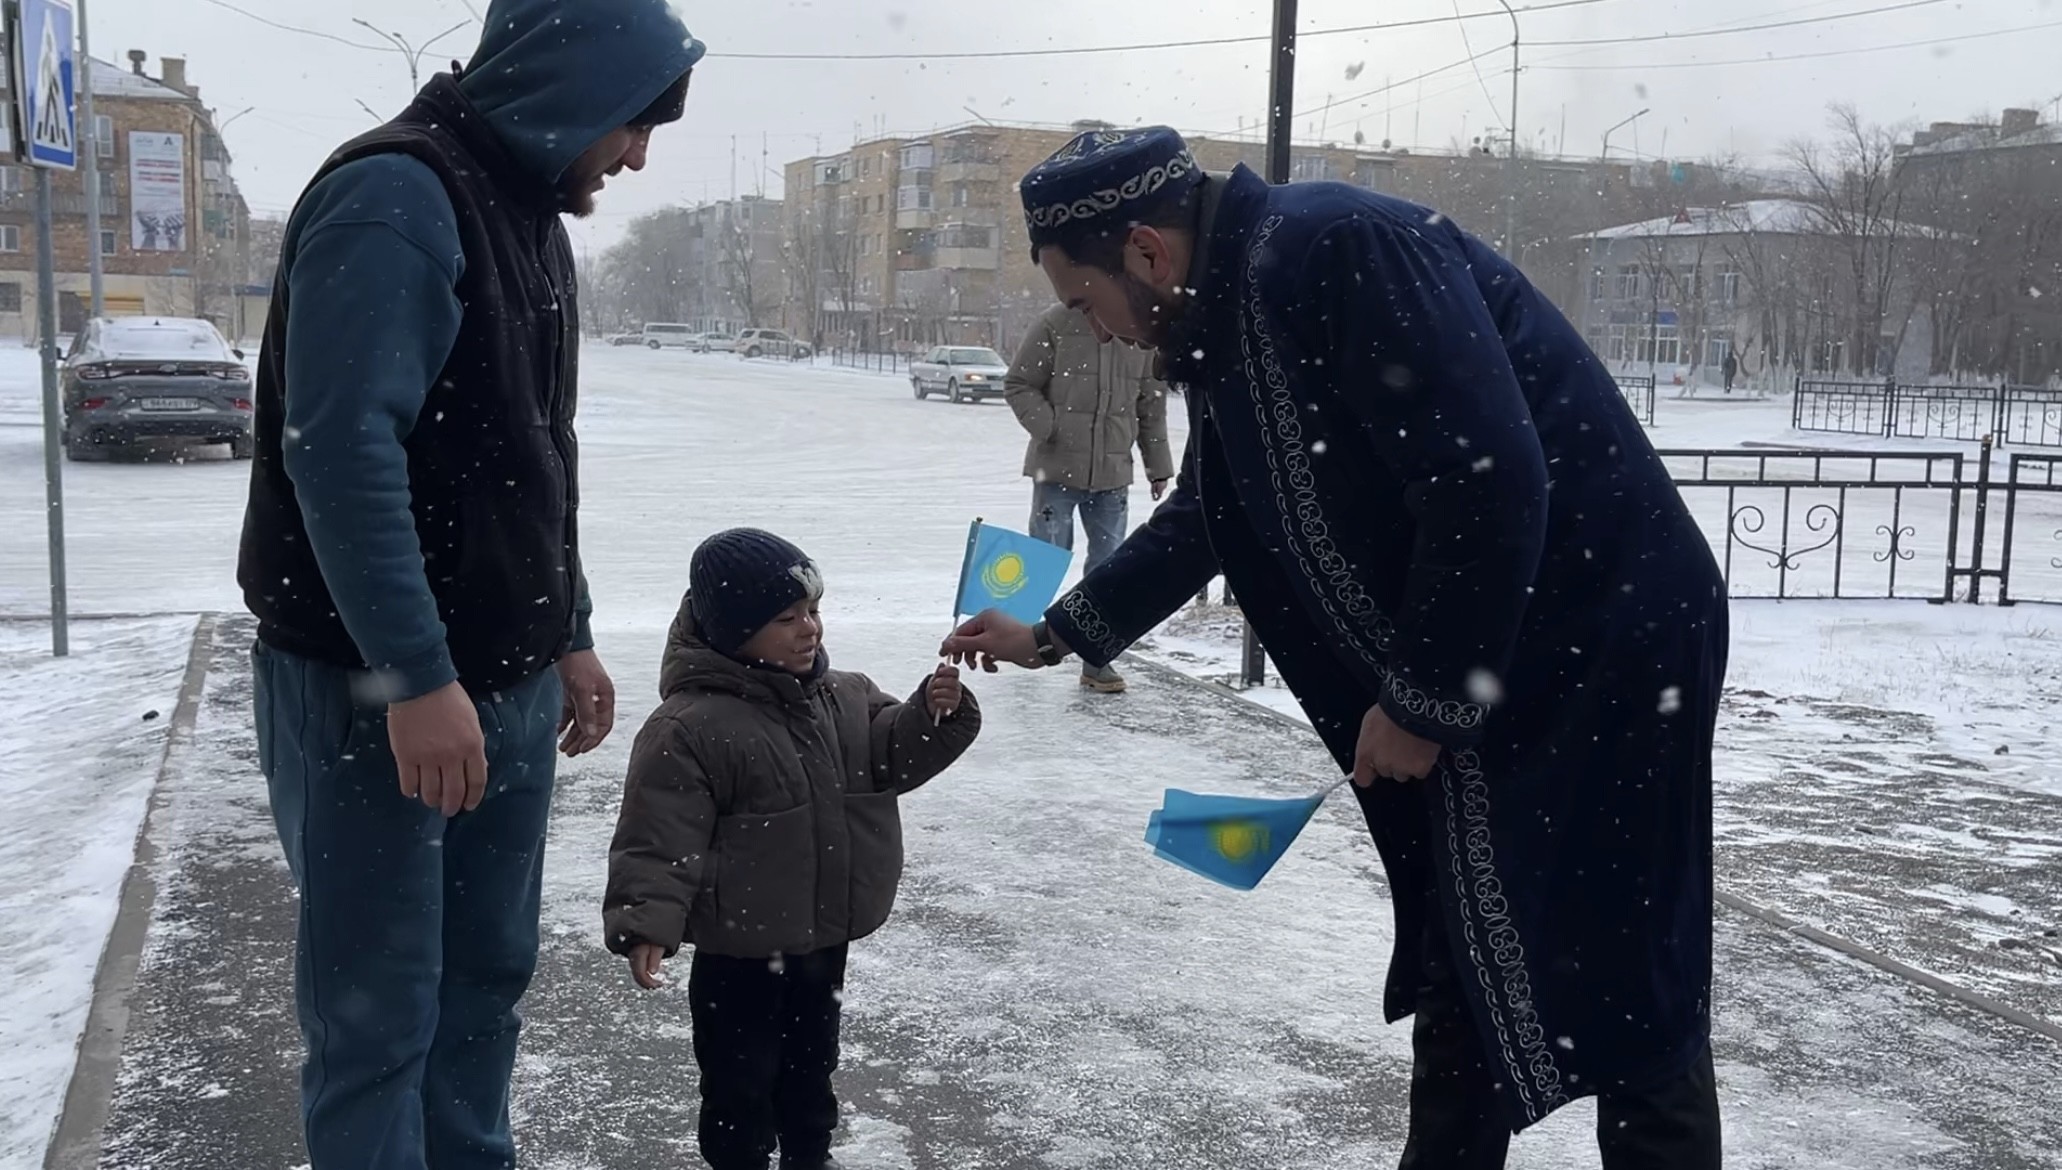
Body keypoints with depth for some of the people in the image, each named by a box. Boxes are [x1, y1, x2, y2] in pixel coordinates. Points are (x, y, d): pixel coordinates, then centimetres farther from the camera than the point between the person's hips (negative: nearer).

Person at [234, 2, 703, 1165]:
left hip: (509, 683, 9)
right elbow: (342, 451, -24)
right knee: (379, 1008, 1)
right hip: (374, 691, -8)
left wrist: (570, 636, 16)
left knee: (488, 978, 16)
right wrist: (416, 675, -25)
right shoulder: (396, 197, -16)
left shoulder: (530, 214, 13)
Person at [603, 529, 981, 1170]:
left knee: (811, 1062, 25)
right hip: (740, 949, -7)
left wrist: (936, 713, -17)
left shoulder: (844, 697, 1)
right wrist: (646, 924, -28)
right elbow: (659, 839, -21)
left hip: (825, 937, 7)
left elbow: (895, 757, 1)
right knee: (740, 1077, 8)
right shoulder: (690, 728, -21)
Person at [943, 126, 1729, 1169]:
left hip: (1604, 647, -9)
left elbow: (1491, 483, -26)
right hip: (1481, 662, 10)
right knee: (1457, 963, 16)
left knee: (1623, 980, -1)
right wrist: (1058, 633, 28)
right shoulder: (1230, 313, 10)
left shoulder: (1340, 251, -21)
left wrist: (1421, 701, -17)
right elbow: (1202, 520, 25)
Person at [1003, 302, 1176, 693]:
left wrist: (1158, 467, 14)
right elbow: (1018, 384, -3)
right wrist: (1048, 428, -15)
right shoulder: (1057, 324, -8)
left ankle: (1098, 660, 14)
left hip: (1113, 474, 4)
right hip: (1057, 468, -4)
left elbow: (1151, 407, 12)